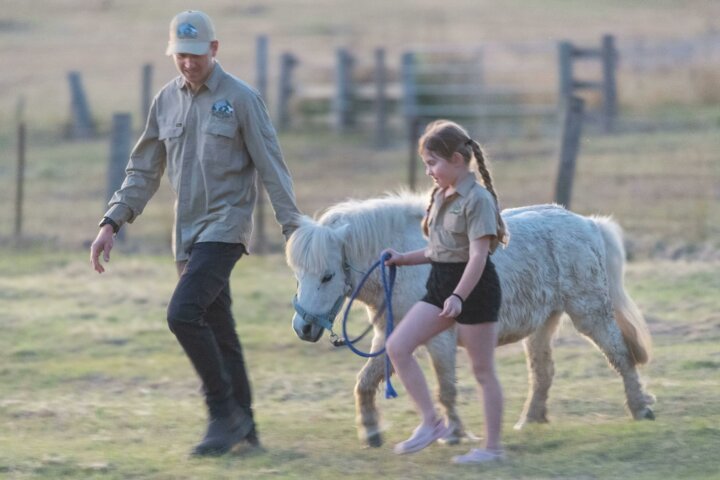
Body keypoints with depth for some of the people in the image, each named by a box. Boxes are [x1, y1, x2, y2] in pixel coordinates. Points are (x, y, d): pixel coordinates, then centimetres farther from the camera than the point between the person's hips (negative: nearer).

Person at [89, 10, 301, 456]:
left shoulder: (241, 98, -6)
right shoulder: (167, 101, 10)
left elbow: (272, 168, -7)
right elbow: (143, 172, 15)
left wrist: (293, 230, -12)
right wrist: (112, 223, 7)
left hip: (226, 226, -6)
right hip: (188, 234, 6)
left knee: (184, 313, -21)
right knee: (219, 333, 10)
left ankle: (225, 412, -10)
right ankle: (242, 426, 17)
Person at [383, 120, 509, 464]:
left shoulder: (477, 199, -15)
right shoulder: (441, 197, 11)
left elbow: (478, 254, -22)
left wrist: (459, 296, -31)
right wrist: (402, 259, 10)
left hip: (473, 286, -9)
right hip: (440, 284, 9)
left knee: (483, 370, 1)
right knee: (397, 347, -3)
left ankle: (493, 446, 11)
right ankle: (431, 423, 2)